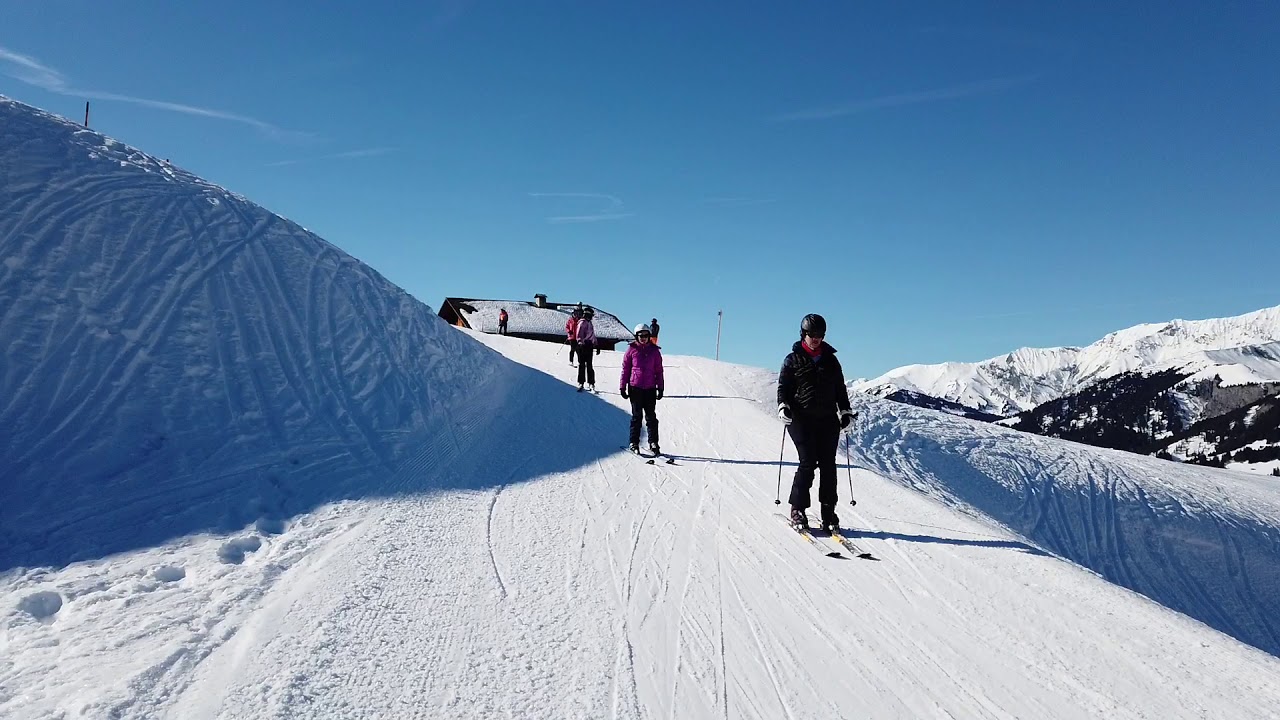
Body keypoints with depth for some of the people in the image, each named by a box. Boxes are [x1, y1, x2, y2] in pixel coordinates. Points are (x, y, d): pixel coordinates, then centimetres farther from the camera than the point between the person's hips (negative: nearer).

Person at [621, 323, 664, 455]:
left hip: (650, 388, 1)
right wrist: (622, 387, 3)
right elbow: (625, 369, 5)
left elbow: (659, 370, 9)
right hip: (635, 387, -1)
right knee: (637, 415, 4)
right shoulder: (632, 349, 1)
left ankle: (653, 443, 12)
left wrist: (660, 388, 6)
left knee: (651, 416, 4)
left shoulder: (654, 350, 5)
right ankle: (634, 443, 12)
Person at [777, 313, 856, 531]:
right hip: (801, 419, -3)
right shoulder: (793, 360, 6)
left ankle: (828, 513, 5)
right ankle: (798, 509, 0)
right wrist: (783, 406, -11)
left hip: (828, 419, 3)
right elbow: (783, 386, 5)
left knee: (828, 464, -1)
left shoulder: (830, 360, 16)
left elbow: (840, 388, 22)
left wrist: (845, 411, 14)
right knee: (808, 462, -10)